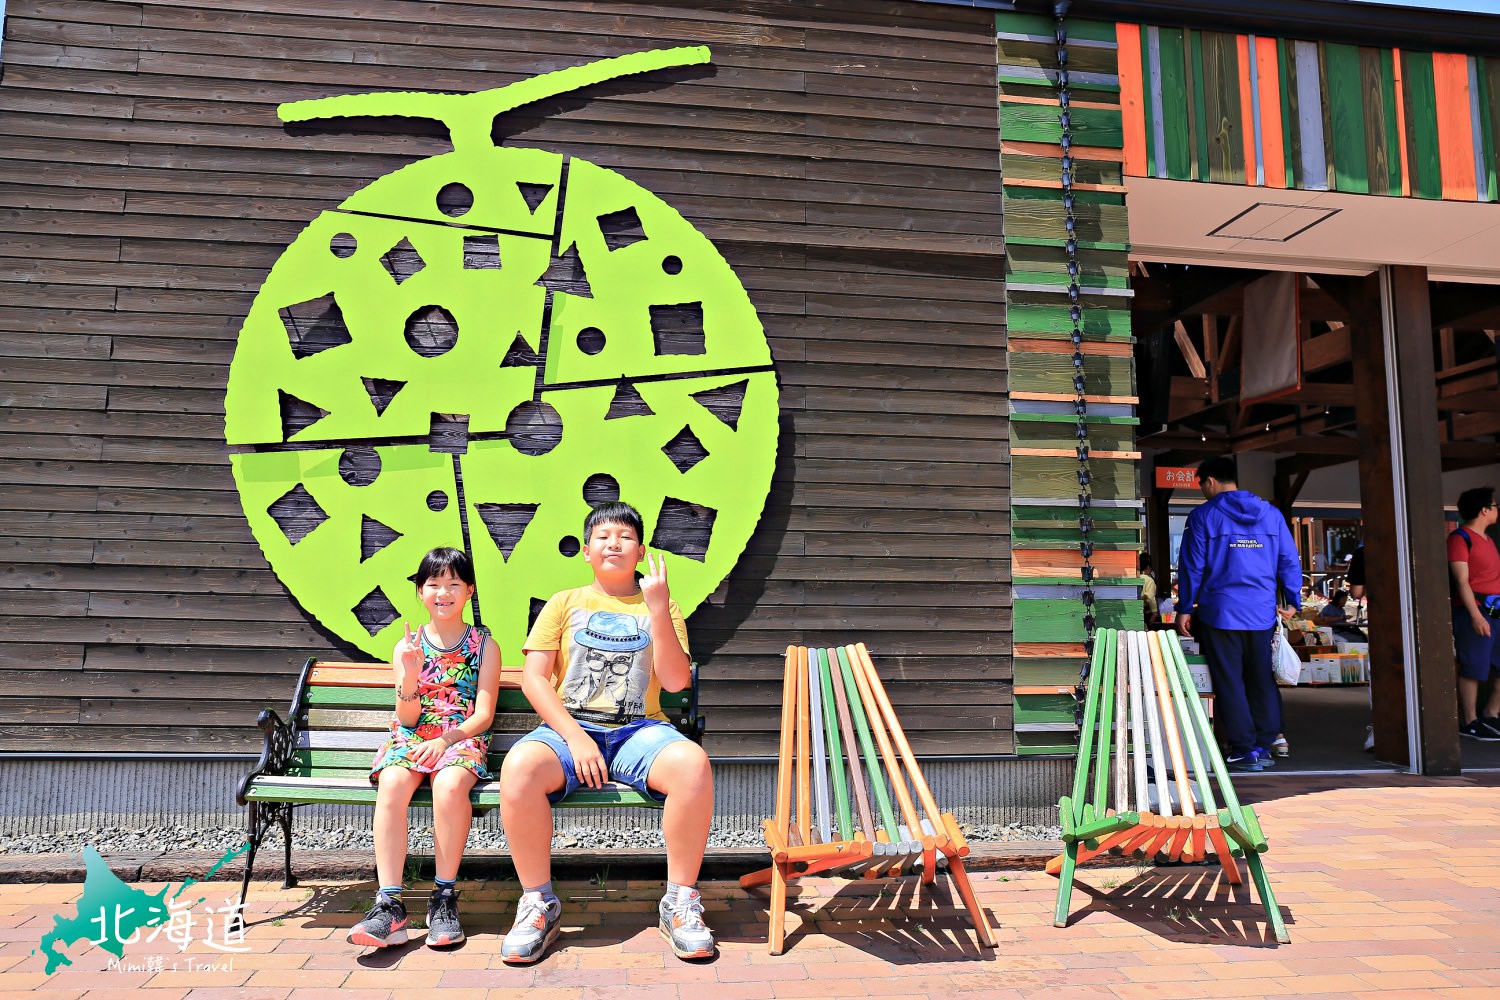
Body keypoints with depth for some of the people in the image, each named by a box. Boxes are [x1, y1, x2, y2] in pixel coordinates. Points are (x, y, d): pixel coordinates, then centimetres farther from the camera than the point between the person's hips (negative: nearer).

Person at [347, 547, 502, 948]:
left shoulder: (484, 646, 7)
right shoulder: (407, 647, 11)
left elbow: (483, 715, 0)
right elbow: (407, 719, 5)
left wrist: (445, 740, -17)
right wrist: (410, 675, -13)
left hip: (464, 738, -2)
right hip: (412, 738, 2)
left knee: (449, 784, -36)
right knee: (391, 784, -33)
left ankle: (444, 897, -23)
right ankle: (389, 904, -34)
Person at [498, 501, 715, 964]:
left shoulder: (660, 607, 13)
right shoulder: (565, 604, 14)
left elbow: (676, 680, -1)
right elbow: (533, 677, 3)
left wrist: (657, 608, -12)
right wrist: (575, 738, -11)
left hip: (638, 730, 0)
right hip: (568, 728, 0)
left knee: (693, 764, -33)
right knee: (519, 767, -34)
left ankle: (681, 901, -14)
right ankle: (538, 902, -14)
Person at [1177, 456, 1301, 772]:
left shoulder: (1203, 516, -4)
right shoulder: (1271, 514, 8)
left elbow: (1192, 566, -4)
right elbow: (1290, 562, 7)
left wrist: (1185, 609, 2)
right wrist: (1293, 601, 13)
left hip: (1220, 613, -4)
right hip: (1262, 614, 4)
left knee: (1229, 682, 3)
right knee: (1262, 680, 13)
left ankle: (1245, 750, 4)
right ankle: (1264, 747, 15)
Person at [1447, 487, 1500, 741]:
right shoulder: (1460, 538, -9)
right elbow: (1462, 581, -15)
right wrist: (1476, 615, -21)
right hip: (1473, 612, -9)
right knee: (1473, 669, -3)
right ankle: (1469, 723, 6)